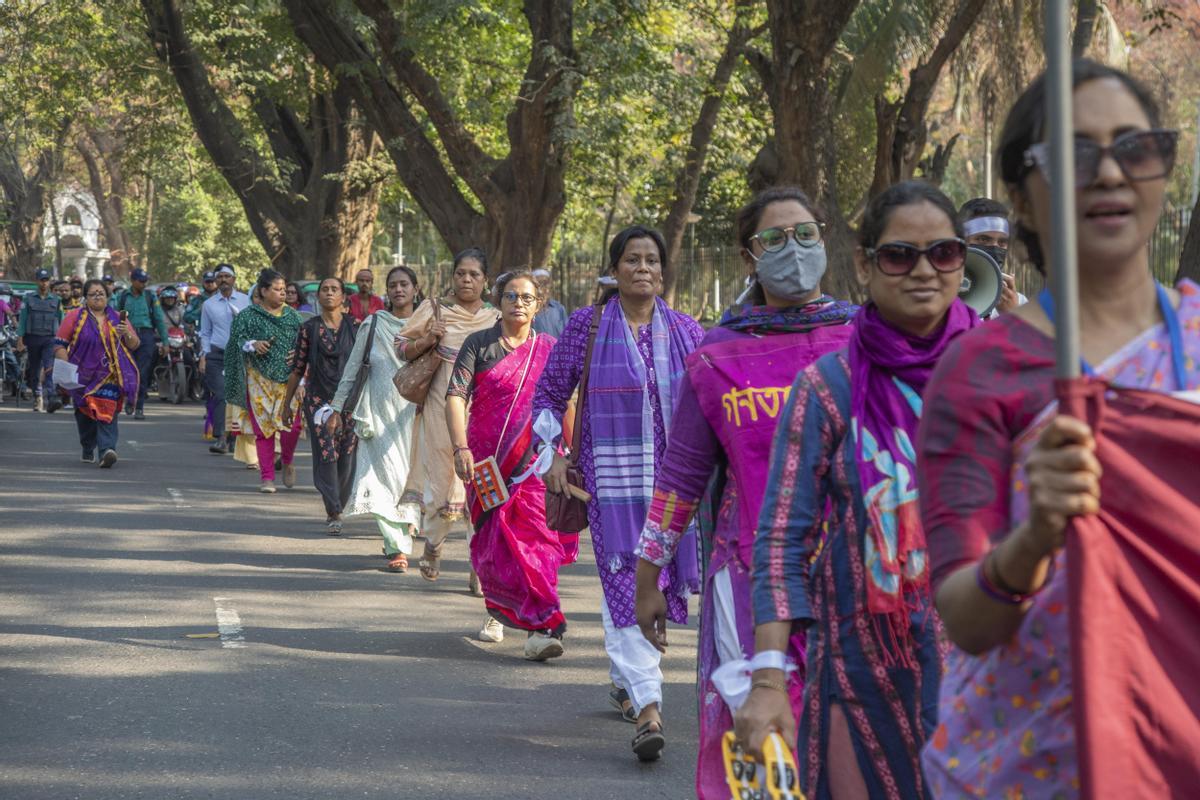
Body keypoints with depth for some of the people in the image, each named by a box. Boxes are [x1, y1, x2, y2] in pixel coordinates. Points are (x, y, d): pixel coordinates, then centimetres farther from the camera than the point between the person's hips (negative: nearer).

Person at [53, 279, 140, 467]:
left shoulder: (118, 319, 12)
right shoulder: (74, 317, 6)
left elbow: (134, 346, 12)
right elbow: (59, 345, 2)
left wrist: (127, 334, -10)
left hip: (110, 377, -1)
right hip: (83, 376, 1)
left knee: (107, 413, -16)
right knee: (85, 415, 9)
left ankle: (107, 450, -27)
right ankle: (88, 450, 29)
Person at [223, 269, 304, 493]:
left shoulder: (292, 316, 12)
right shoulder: (249, 316, 2)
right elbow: (238, 341, -4)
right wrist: (253, 344, -23)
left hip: (288, 378, 2)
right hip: (260, 379, -2)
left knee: (291, 423, -12)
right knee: (263, 427, -3)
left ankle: (287, 462, 16)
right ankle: (267, 477, 5)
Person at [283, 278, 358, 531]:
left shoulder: (354, 326, 5)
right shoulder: (309, 328, 3)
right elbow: (298, 368, 7)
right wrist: (287, 402, 9)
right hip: (318, 399, -1)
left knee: (346, 454, 2)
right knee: (326, 454, -9)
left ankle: (337, 507, 19)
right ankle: (333, 512, -6)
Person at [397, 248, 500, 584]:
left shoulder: (496, 319, 10)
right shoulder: (435, 310, 4)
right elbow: (402, 348, 7)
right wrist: (429, 339, -10)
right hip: (443, 408, -1)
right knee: (443, 480, 0)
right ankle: (433, 542, 28)